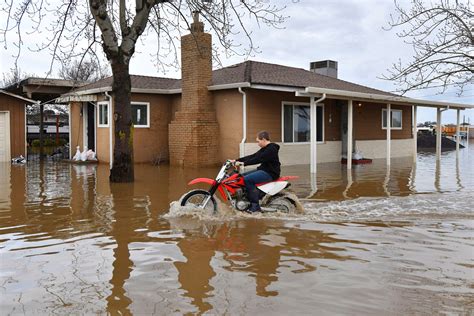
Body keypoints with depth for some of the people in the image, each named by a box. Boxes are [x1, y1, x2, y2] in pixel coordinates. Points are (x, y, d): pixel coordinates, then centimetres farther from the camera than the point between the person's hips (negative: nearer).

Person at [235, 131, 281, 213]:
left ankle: (255, 206, -23)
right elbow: (252, 156, 13)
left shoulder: (271, 149, -15)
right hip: (263, 170, 11)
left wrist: (243, 163, -28)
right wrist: (237, 160, 6)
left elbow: (258, 159, -25)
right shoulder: (264, 149, 17)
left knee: (248, 179, -25)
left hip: (270, 173, -11)